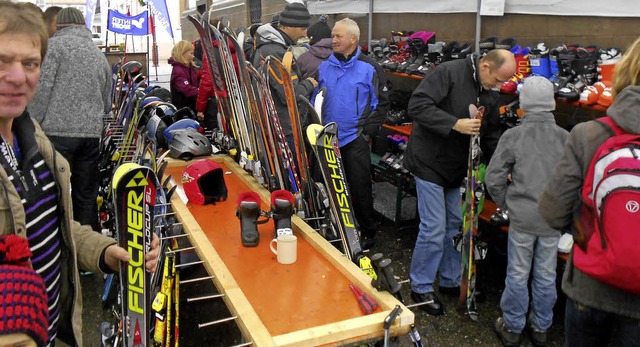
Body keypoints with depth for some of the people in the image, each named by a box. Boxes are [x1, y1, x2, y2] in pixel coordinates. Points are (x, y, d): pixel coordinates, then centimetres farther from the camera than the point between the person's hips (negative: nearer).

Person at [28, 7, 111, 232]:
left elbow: (41, 90, -9)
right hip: (91, 134, 6)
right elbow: (107, 104, 21)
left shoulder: (54, 45, -1)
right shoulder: (99, 55, 18)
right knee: (86, 196, 10)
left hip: (58, 132, -5)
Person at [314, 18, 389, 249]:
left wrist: (367, 133, -8)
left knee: (360, 187, 2)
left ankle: (368, 232, 19)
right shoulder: (324, 67, 7)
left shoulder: (369, 68, -4)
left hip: (355, 140, -4)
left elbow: (381, 104, -2)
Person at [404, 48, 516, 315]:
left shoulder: (490, 93, 7)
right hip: (430, 162, -8)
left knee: (455, 225, 14)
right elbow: (417, 105, -25)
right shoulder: (449, 72, -17)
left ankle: (451, 281, 31)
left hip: (456, 167, 8)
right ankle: (420, 287, 13)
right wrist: (455, 124, -30)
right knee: (434, 229, -4)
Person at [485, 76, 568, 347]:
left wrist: (505, 204, 8)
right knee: (546, 276, 16)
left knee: (518, 275, 12)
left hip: (522, 217, -2)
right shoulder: (566, 138, -4)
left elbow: (494, 178, -8)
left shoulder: (513, 136, -10)